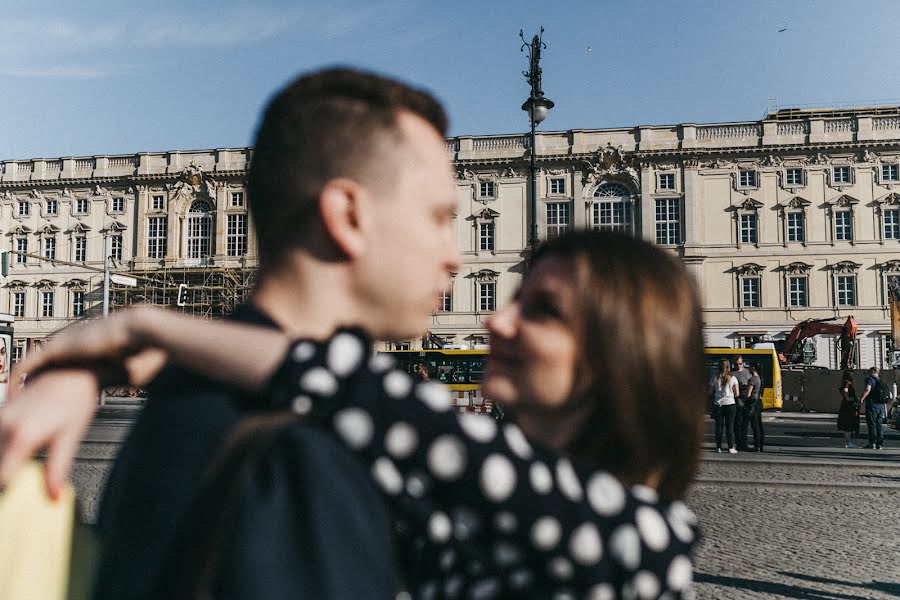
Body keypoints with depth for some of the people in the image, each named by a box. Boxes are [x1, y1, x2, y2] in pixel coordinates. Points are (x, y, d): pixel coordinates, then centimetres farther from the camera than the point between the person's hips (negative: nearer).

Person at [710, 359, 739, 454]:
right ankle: (731, 447, 3)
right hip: (730, 404, -1)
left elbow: (710, 392, 0)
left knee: (719, 426, 7)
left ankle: (718, 447, 8)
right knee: (729, 426, 4)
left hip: (718, 404, 1)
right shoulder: (733, 378, -1)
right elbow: (737, 394, 0)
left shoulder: (715, 378, -1)